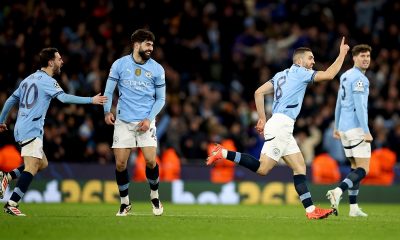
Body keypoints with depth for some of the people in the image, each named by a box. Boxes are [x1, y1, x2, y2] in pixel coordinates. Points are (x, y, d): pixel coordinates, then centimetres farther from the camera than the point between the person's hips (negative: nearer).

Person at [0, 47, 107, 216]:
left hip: (20, 129, 9)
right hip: (31, 131, -9)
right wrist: (91, 100, -21)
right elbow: (64, 98, -23)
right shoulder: (47, 80, -8)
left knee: (42, 164, 16)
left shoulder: (29, 79, 19)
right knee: (32, 167, -15)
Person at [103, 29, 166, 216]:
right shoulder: (120, 64, -1)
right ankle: (125, 203, 15)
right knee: (120, 164, -3)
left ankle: (154, 197, 13)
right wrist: (107, 111, -13)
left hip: (146, 122, 0)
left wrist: (149, 118, -8)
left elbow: (160, 99, 6)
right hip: (123, 122, 0)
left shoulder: (157, 69, 1)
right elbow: (109, 91, 3)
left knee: (150, 161, -12)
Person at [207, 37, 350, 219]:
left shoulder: (281, 75, 21)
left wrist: (262, 119, 17)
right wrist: (342, 54, 3)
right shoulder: (300, 72, -1)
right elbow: (329, 74, -8)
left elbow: (258, 92, 16)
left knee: (300, 167, 6)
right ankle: (223, 154, -16)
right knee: (262, 169, -15)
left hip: (284, 129, 10)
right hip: (281, 124, -10)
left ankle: (310, 210, 0)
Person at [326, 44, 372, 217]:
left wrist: (337, 127, 27)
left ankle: (353, 207, 11)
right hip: (356, 128, -9)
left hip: (344, 128, 9)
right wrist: (367, 131, -21)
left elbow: (339, 103, 21)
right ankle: (338, 191, -29)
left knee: (355, 168, 15)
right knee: (363, 169, -9)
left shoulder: (345, 76, 15)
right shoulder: (359, 78, -12)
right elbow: (359, 107, -19)